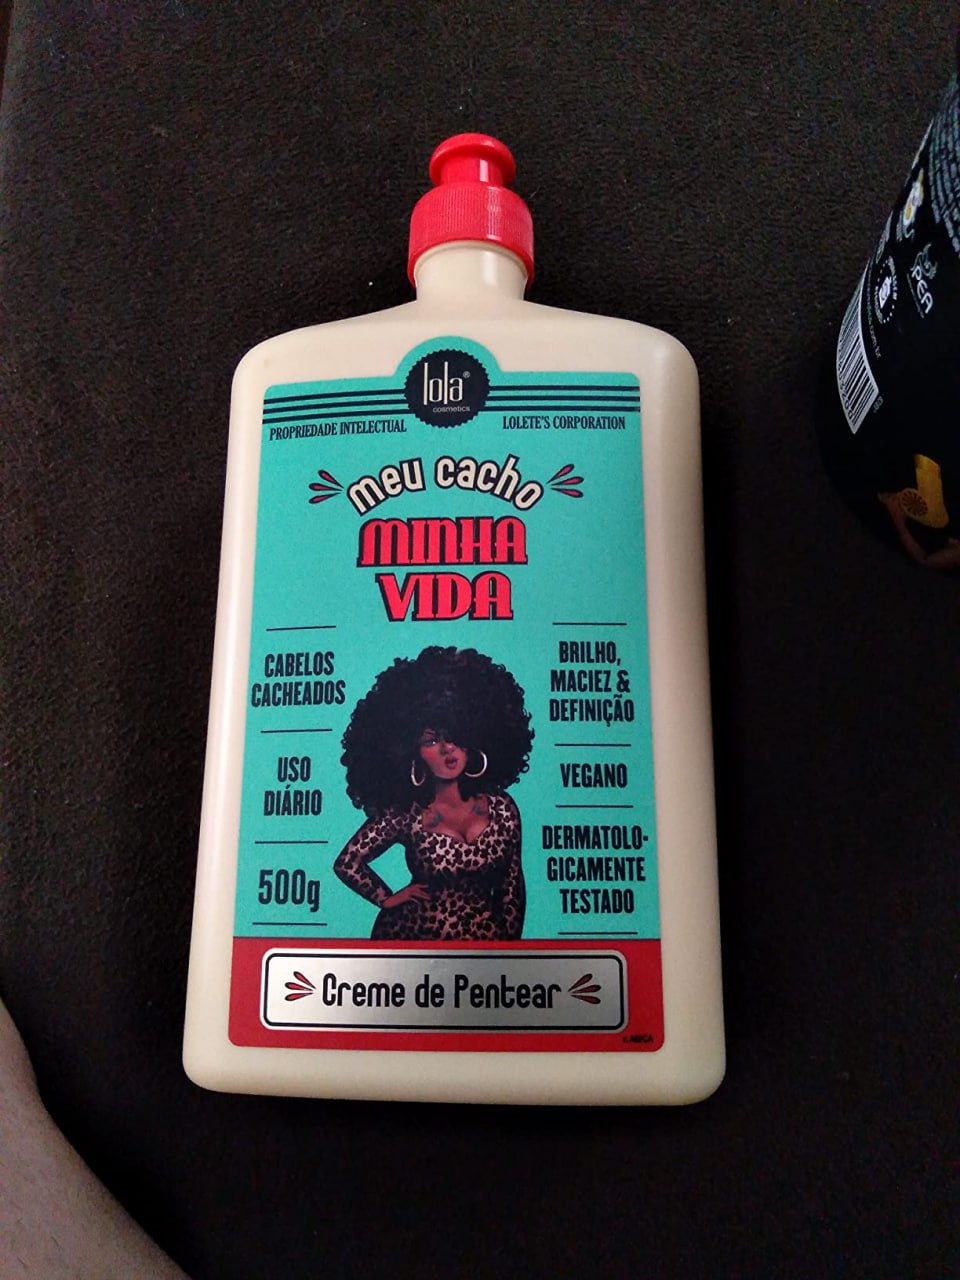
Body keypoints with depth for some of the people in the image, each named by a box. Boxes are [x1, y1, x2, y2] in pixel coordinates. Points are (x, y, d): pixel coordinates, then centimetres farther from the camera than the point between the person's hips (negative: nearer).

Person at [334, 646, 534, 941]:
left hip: (484, 937, 2)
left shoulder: (501, 809, -5)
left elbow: (512, 887, 2)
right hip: (412, 933, -1)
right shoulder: (405, 812, -11)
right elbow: (348, 862, -7)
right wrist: (388, 899, -3)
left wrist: (509, 939, 0)